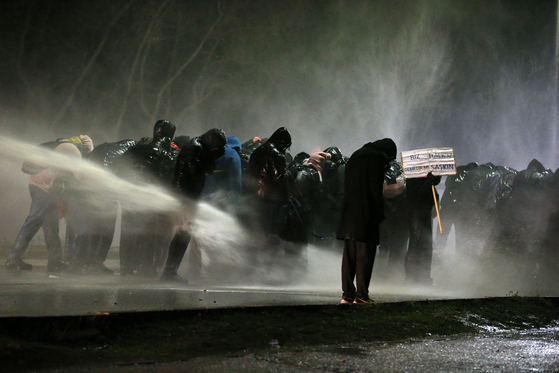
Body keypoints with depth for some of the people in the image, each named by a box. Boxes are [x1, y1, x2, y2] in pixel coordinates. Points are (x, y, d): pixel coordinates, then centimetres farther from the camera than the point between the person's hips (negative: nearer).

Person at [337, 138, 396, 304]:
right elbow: (376, 189, -13)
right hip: (366, 214, -8)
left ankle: (347, 294, 8)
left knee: (349, 255, 9)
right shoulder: (377, 158, -6)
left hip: (349, 214, 8)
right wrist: (380, 213, -6)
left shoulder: (355, 156, 19)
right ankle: (361, 295, -4)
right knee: (364, 255, -4)